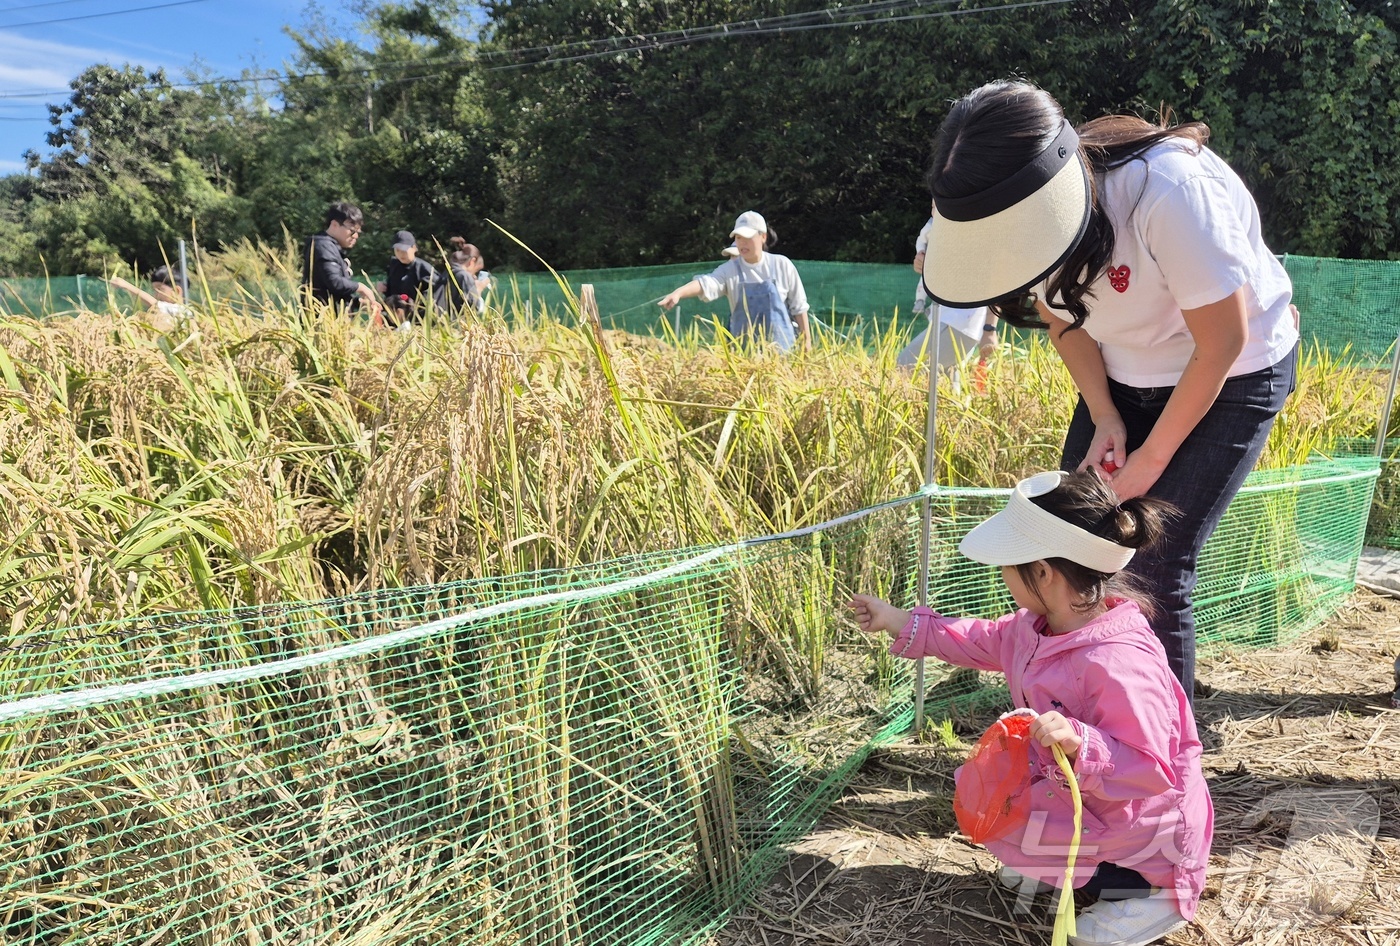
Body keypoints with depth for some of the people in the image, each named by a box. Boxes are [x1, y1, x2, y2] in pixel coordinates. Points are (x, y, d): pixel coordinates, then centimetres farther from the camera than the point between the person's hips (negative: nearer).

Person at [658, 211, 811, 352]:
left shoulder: (781, 265, -1)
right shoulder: (730, 269, -3)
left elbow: (798, 306, 5)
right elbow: (706, 283, -23)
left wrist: (806, 339, 6)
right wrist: (678, 292, -41)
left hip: (781, 347, 0)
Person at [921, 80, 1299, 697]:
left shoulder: (1169, 192, -35)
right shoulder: (1028, 207, -18)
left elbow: (1223, 342, -25)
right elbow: (1063, 317, -1)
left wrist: (1153, 459, -17)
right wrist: (1105, 420, -10)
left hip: (1234, 374, -5)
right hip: (1125, 376, 6)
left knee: (1155, 569, -10)